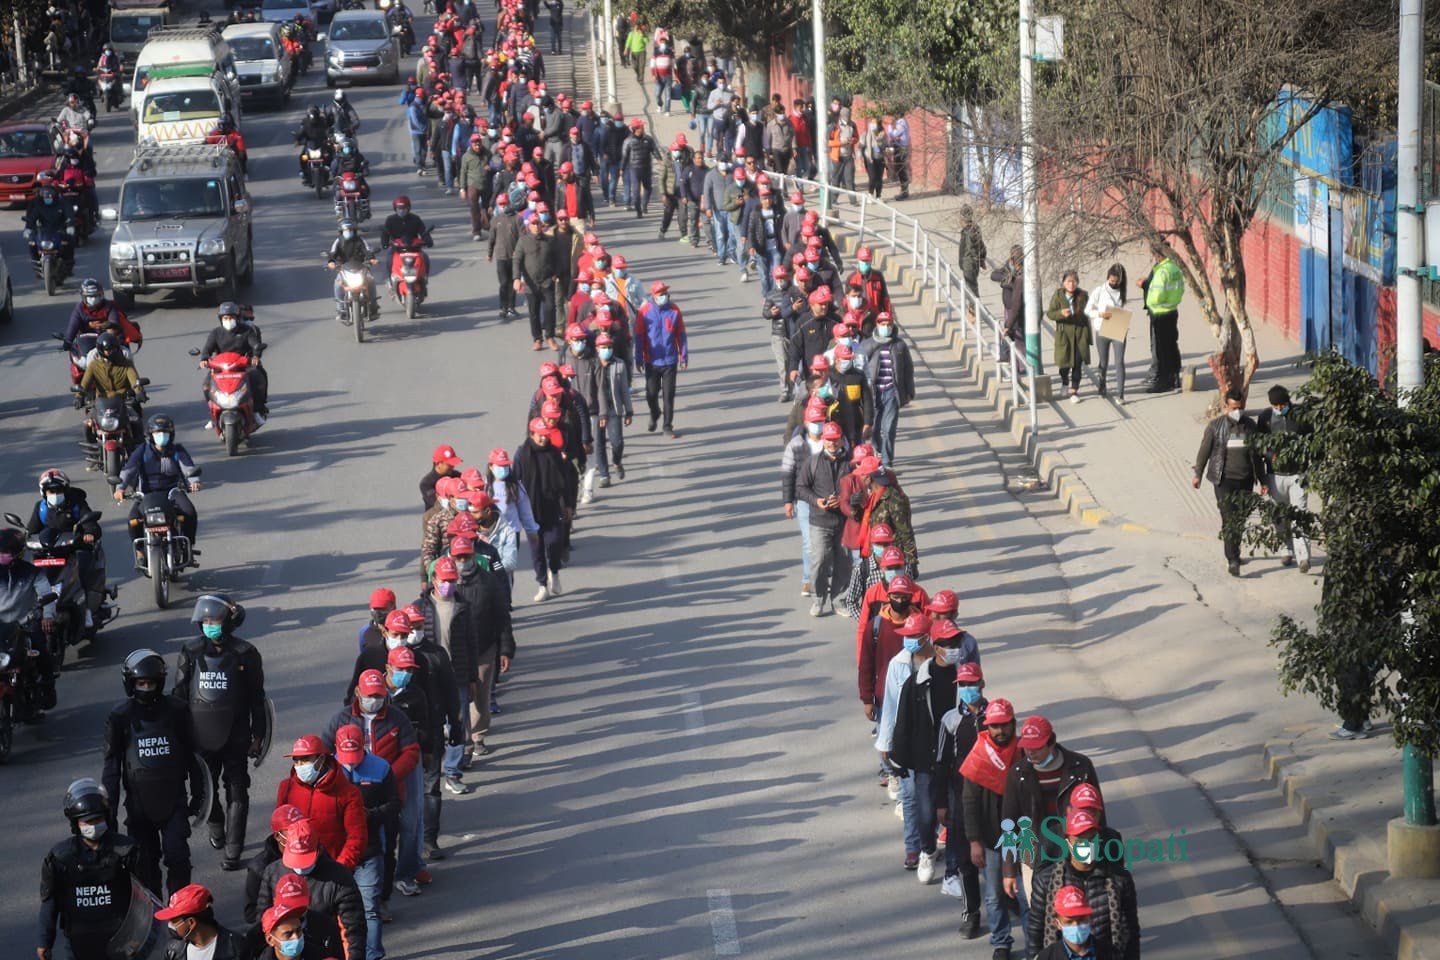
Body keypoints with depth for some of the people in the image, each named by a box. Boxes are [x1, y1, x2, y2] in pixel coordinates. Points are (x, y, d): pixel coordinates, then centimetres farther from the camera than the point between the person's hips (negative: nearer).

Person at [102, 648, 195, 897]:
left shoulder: (176, 710, -2)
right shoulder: (120, 716, -3)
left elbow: (190, 753, 9)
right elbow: (112, 764, 2)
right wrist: (109, 806, -1)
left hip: (173, 797, 0)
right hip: (139, 800, 0)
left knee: (176, 856, -10)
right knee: (145, 861, 6)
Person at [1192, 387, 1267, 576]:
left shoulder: (1250, 426, 5)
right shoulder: (1215, 426, -5)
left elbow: (1257, 456, 12)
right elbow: (1204, 451, 4)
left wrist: (1263, 481, 14)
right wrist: (1198, 474, 5)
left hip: (1245, 480, 4)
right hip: (1224, 480, -4)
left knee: (1241, 519, 9)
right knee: (1229, 520, -9)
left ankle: (1233, 552, 27)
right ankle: (1232, 560, -9)